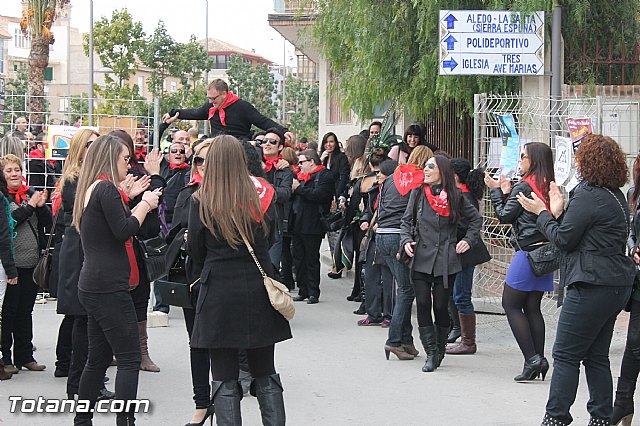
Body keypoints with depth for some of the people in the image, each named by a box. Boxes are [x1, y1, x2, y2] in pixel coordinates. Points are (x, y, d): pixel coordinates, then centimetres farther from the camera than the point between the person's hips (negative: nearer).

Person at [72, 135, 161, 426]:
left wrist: (132, 200, 13)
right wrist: (145, 204, -5)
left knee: (99, 358, 14)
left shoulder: (91, 189, 16)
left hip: (92, 287, 10)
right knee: (129, 360, -8)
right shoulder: (106, 188, -12)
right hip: (109, 288, -10)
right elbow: (124, 230, -18)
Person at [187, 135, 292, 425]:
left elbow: (195, 252, -2)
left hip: (219, 295, -2)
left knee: (225, 380, 5)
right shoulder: (260, 197, -1)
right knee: (266, 376, 14)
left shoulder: (201, 201, -8)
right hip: (258, 292, 3)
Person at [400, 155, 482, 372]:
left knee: (441, 306, 1)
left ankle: (439, 350, 20)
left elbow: (476, 219, 16)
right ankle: (431, 354, -1)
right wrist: (406, 240, -5)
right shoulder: (417, 193, 7)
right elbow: (406, 221, 12)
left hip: (446, 261, -2)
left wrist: (468, 240, 5)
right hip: (421, 259, 2)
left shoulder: (455, 196, 2)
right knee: (422, 305, -6)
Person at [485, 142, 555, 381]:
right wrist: (506, 191, 12)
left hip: (528, 252, -8)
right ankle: (539, 360, 9)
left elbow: (505, 216, -6)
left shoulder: (524, 187, -12)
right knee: (532, 307, 13)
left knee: (511, 304, 1)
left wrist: (496, 190, 4)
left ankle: (532, 359, -8)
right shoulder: (548, 187, 10)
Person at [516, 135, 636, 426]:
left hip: (593, 287, -10)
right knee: (596, 356, 14)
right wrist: (558, 213, 13)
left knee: (566, 354, -3)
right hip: (617, 284, 10)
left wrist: (541, 213, 1)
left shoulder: (588, 196, -16)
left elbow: (563, 239, -12)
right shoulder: (615, 195, 14)